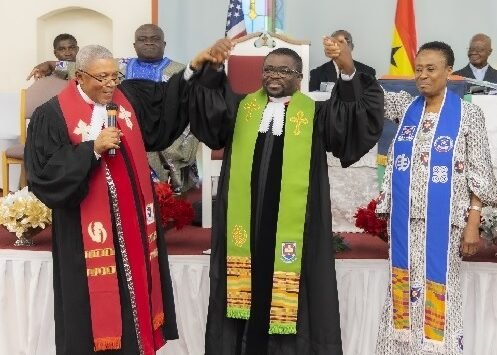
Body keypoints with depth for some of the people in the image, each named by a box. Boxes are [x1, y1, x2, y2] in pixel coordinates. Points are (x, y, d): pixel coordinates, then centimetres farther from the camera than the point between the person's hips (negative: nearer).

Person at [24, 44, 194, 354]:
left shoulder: (129, 97, 6)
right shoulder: (53, 116, -9)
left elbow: (170, 98, 16)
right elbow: (44, 174, -14)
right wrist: (92, 149, -20)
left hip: (134, 222, 5)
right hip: (89, 232, -5)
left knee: (135, 289, 12)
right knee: (95, 302, 4)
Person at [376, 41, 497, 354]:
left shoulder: (469, 114, -3)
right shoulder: (405, 106, 8)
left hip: (443, 221, -3)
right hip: (405, 220, 4)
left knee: (440, 291, 3)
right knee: (404, 289, 10)